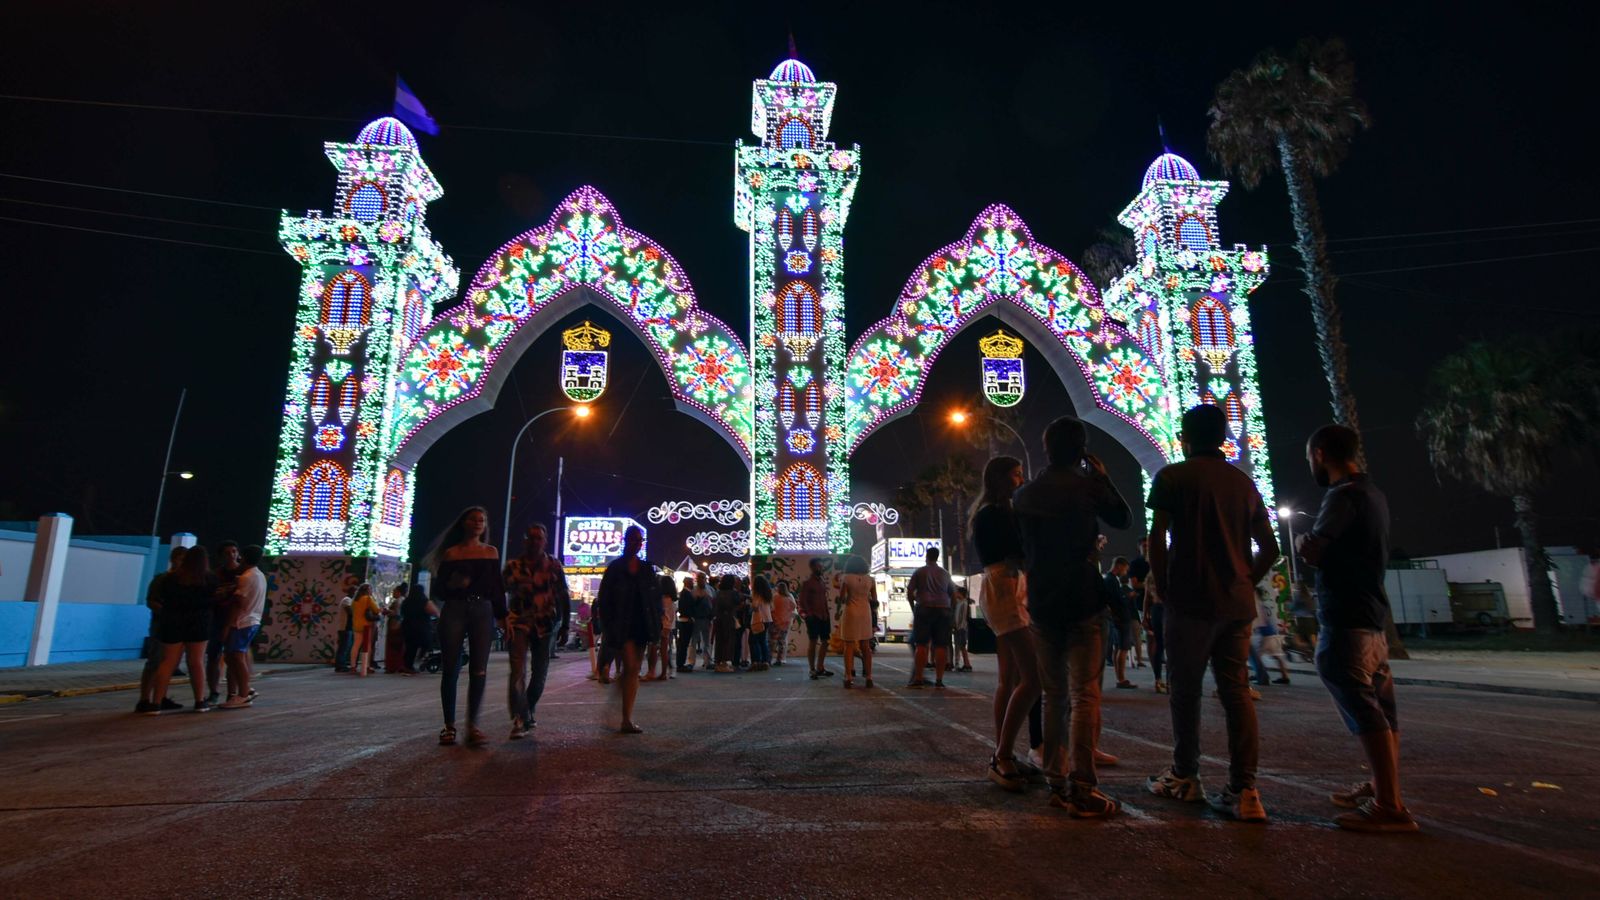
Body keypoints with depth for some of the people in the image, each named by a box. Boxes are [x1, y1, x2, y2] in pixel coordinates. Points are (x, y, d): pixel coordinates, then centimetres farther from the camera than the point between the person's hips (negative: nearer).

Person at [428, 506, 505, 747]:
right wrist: (452, 585, -16)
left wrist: (502, 616, 6)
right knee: (450, 669, -1)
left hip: (483, 611, 1)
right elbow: (438, 589, 6)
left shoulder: (491, 552, 12)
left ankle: (472, 724, -4)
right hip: (454, 610, -1)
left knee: (479, 670, -7)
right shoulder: (451, 553, 6)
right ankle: (449, 725, 7)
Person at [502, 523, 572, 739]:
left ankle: (528, 712, 29)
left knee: (540, 673, 9)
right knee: (519, 671, -14)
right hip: (519, 623, -1)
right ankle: (520, 719, -14)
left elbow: (564, 597, 8)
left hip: (546, 624, 2)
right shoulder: (513, 565, 5)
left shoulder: (554, 565, 6)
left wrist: (564, 626, 4)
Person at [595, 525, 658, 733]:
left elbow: (656, 597, 12)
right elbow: (603, 600, -1)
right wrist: (607, 628, -7)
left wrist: (657, 624, 2)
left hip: (641, 626, 4)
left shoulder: (647, 569, 10)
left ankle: (627, 719, 12)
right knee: (631, 668, -14)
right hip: (622, 628, -4)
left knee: (633, 671, 7)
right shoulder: (615, 568, -1)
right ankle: (626, 719, -8)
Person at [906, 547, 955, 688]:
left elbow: (909, 592, 2)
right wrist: (952, 613, 22)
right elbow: (953, 595, 15)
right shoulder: (945, 574, 13)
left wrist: (913, 608, 15)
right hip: (943, 610, 3)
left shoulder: (919, 572, 4)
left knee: (921, 645, -3)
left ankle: (918, 679, -7)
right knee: (941, 645, 2)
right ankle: (939, 680, 0)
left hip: (924, 609, -2)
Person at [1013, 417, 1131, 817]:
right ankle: (1082, 789, -5)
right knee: (1084, 694, -3)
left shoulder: (1024, 494, 8)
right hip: (1083, 601, -5)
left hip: (1041, 603, 5)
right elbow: (1123, 518, 10)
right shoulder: (1088, 484, -6)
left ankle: (1056, 781, 15)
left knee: (1054, 694, 12)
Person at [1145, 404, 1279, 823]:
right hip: (1237, 603, 5)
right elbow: (1269, 548, 13)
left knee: (1185, 690, 6)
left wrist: (1162, 588, -1)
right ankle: (1244, 791, 2)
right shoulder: (1244, 482, 13)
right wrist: (1245, 583, 17)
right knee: (1236, 691, 5)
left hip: (1190, 601, -5)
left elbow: (1157, 538, -10)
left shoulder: (1172, 477, -3)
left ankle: (1185, 778, 16)